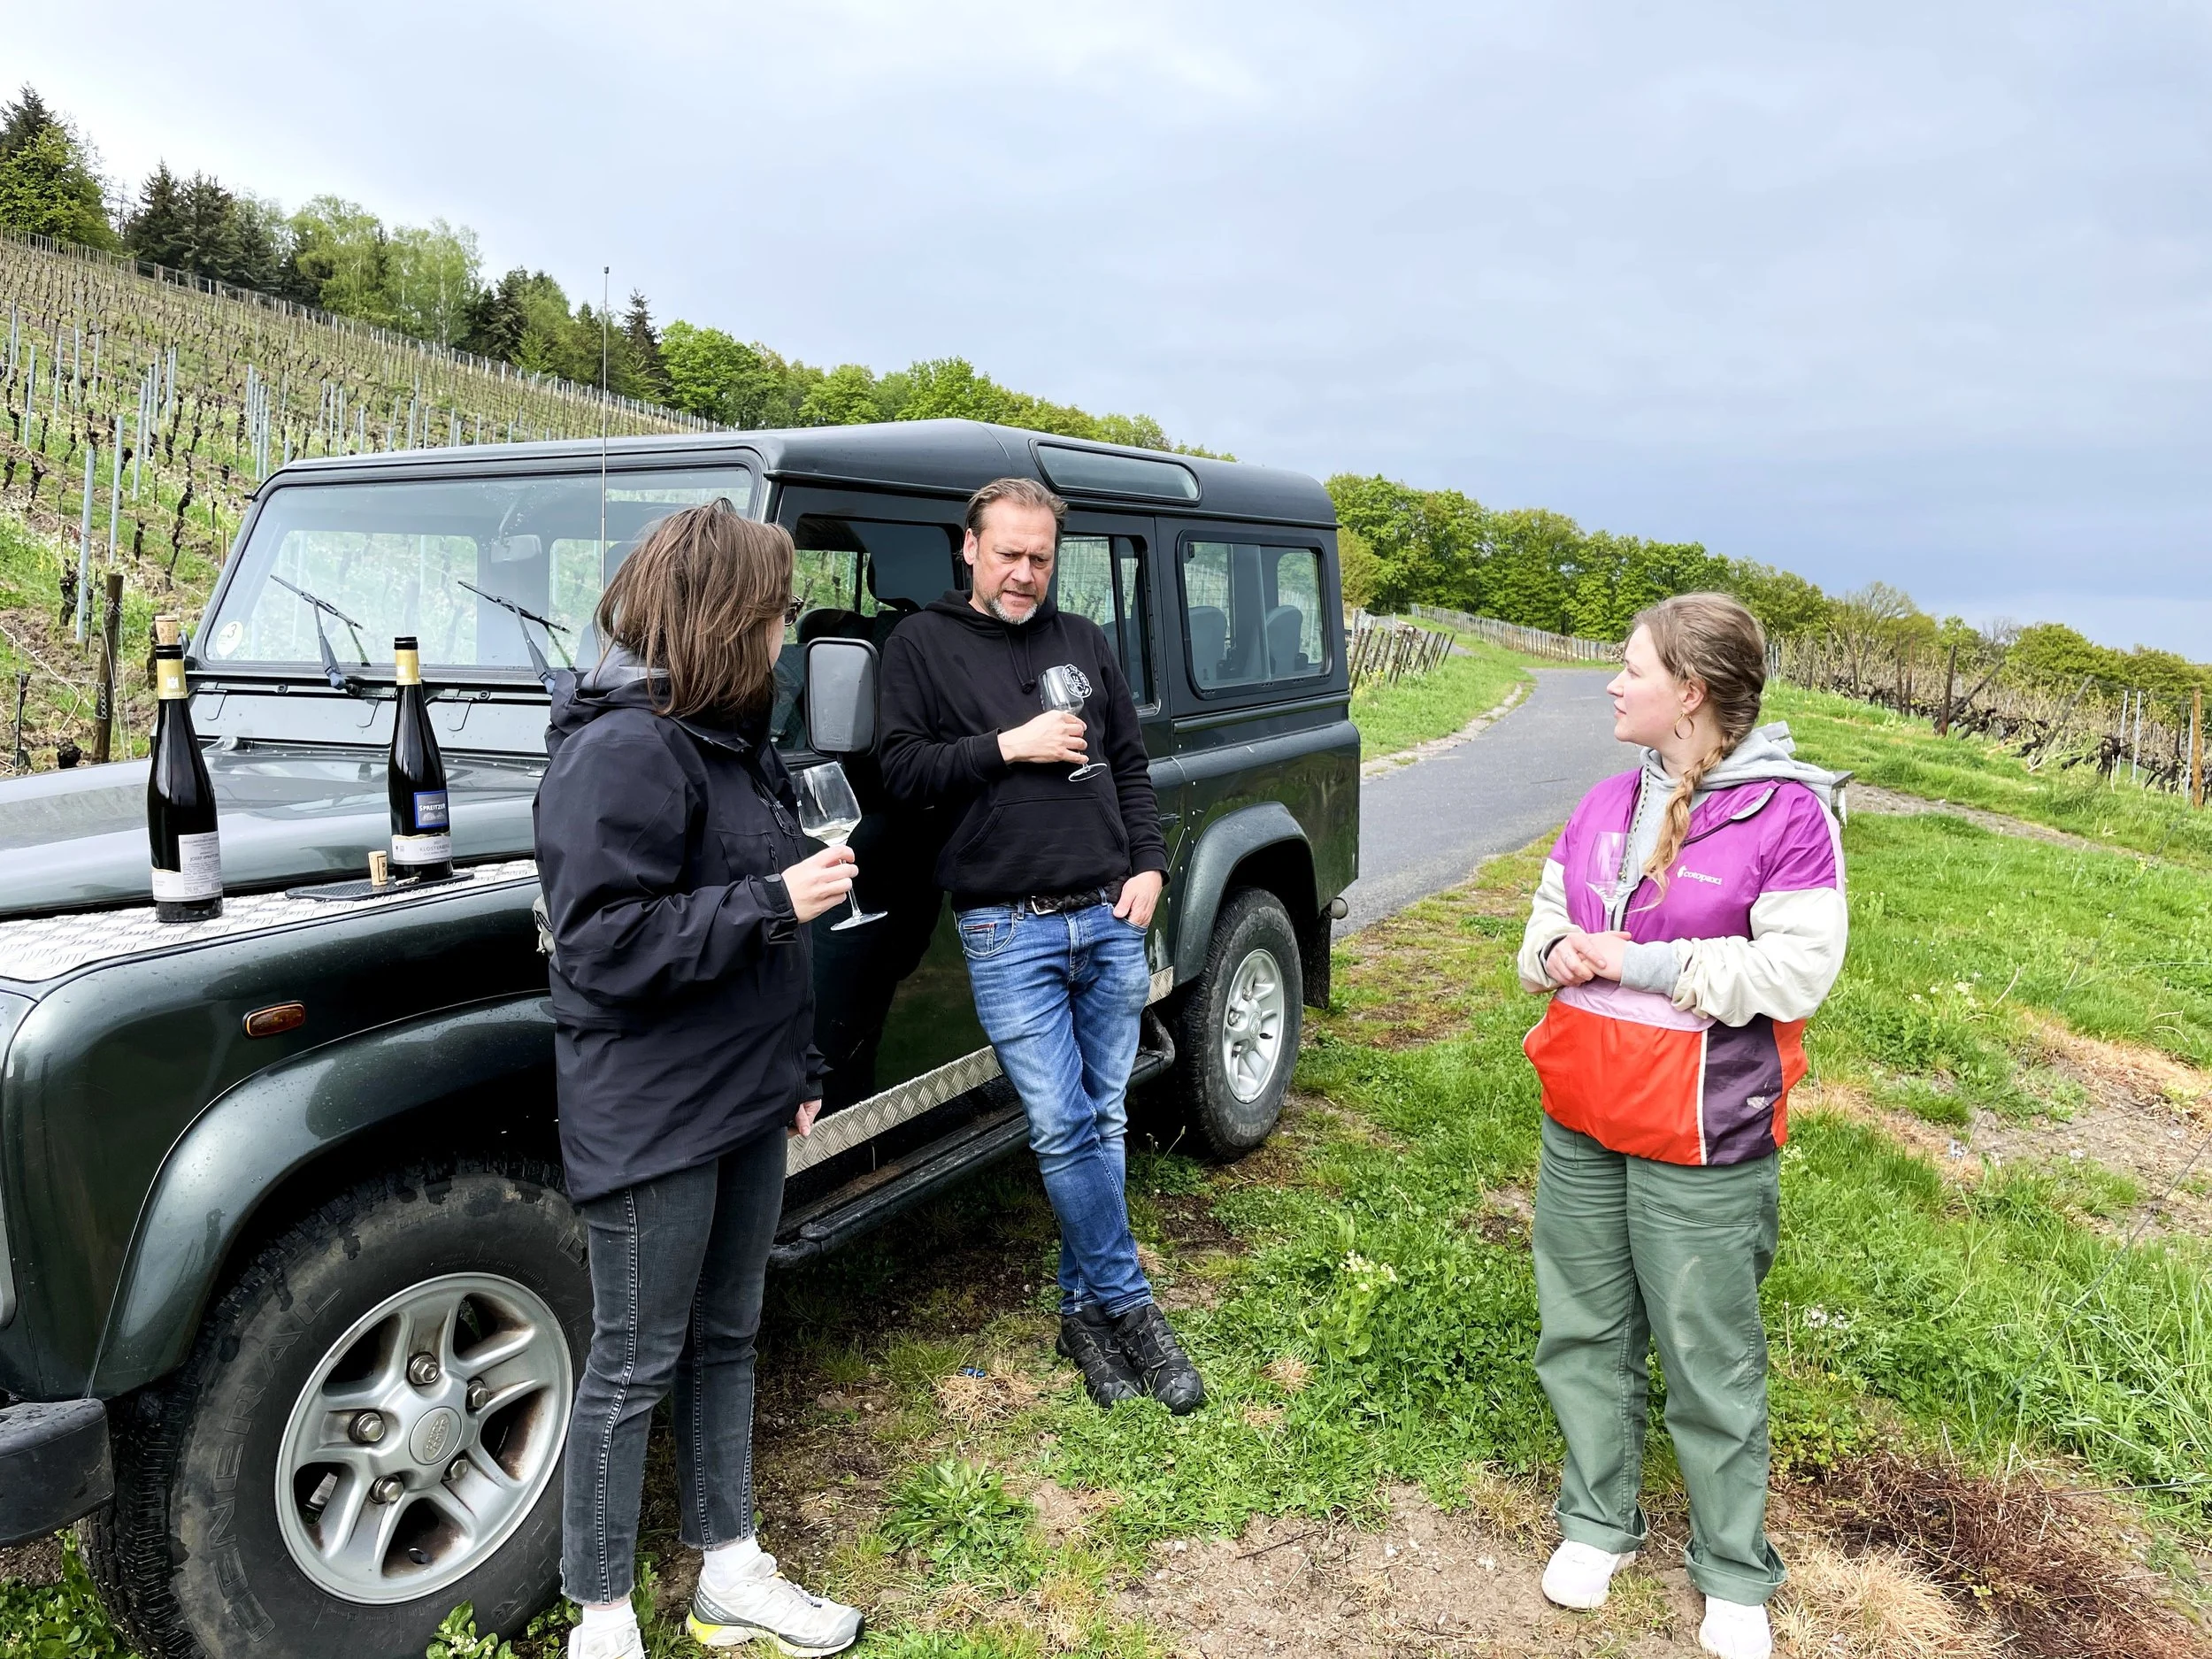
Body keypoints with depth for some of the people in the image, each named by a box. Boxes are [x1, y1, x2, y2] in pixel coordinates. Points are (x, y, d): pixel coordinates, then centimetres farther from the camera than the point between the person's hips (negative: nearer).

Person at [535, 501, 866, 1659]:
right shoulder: (623, 752, -20)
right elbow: (607, 943, -25)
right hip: (651, 1117, -9)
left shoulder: (728, 737, 10)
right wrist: (776, 900, -23)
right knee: (634, 1368, 6)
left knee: (725, 1341, 19)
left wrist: (795, 1066, 18)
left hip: (743, 1099, 9)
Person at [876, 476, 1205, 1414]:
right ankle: (1127, 1306, 11)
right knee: (1063, 1129, -5)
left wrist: (1149, 865, 3)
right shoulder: (922, 646, 1)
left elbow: (1131, 766, 16)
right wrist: (1007, 747, -15)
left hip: (1109, 917, 4)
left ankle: (1086, 1310, 22)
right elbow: (903, 774, -7)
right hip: (1008, 930, -4)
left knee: (1102, 1123, 9)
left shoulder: (1082, 643, 13)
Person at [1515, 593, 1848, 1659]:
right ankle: (1598, 1522, 37)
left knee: (1709, 1363, 8)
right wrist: (1558, 951, -7)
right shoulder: (1605, 804, 6)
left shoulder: (1787, 814, -13)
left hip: (1702, 1141, -6)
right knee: (1582, 1334, 17)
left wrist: (1644, 964, -20)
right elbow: (1547, 920, 16)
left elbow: (1796, 972, -18)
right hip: (1579, 1126, 6)